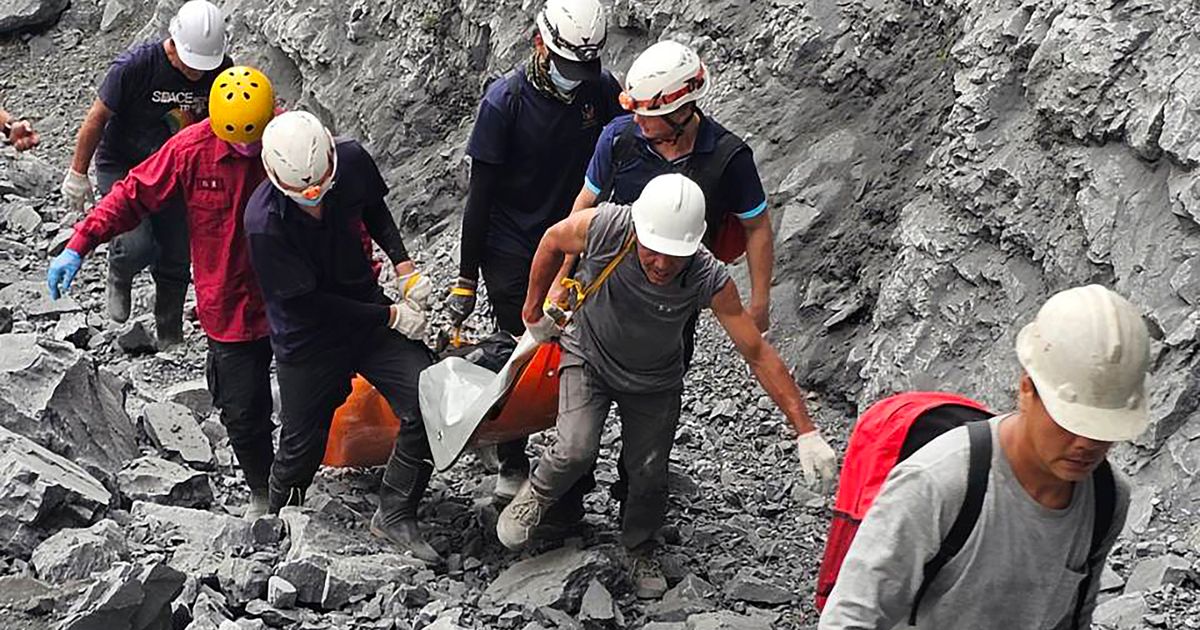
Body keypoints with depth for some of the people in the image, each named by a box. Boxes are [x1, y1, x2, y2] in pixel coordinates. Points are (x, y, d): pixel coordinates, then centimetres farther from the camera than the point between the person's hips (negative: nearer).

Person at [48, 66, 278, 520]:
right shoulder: (192, 149, -13)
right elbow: (133, 195, -5)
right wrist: (79, 245, -12)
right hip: (233, 308, 0)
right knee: (243, 413, 6)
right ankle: (262, 492, 30)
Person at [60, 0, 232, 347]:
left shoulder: (221, 72, -15)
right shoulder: (134, 66, -28)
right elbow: (97, 118, -15)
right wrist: (78, 174, -8)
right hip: (121, 166, -4)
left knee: (177, 260, 7)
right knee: (138, 247, -22)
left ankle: (170, 338, 30)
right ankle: (118, 277, 16)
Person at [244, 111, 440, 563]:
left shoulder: (353, 162, -15)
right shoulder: (264, 222, -29)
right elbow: (309, 302, -21)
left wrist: (404, 264, -3)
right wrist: (391, 317, -18)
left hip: (368, 312, 4)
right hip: (308, 340, -4)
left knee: (429, 404, -13)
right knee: (301, 447, 10)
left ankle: (394, 516, 4)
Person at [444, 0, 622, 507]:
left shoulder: (602, 90, -5)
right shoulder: (506, 99, -15)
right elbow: (481, 193, -11)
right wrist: (466, 277, -9)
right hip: (511, 252, -3)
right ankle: (512, 466, 16)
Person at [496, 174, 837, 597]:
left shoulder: (709, 281, -34)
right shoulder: (604, 227, -35)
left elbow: (759, 355, -26)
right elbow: (554, 241, -10)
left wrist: (806, 432, -29)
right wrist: (534, 312, 2)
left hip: (654, 383, 1)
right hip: (589, 356, -1)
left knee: (649, 475, 6)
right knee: (576, 452, -18)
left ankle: (640, 551, 37)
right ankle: (537, 494, 16)